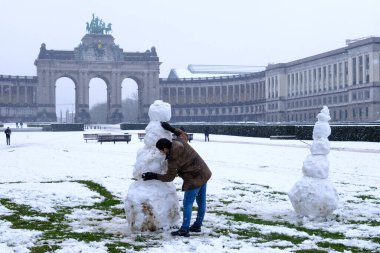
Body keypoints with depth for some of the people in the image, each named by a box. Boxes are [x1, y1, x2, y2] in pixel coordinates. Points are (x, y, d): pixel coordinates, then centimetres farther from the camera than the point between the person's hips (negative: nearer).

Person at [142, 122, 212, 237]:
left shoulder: (173, 159, -22)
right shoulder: (181, 142, -4)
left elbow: (169, 177, -11)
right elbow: (183, 134, 22)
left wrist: (153, 176, -3)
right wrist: (171, 129, 20)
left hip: (194, 179, -9)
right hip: (204, 174, 9)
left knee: (188, 203, -3)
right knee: (201, 201, 15)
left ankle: (184, 230, -4)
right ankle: (197, 225, 27)